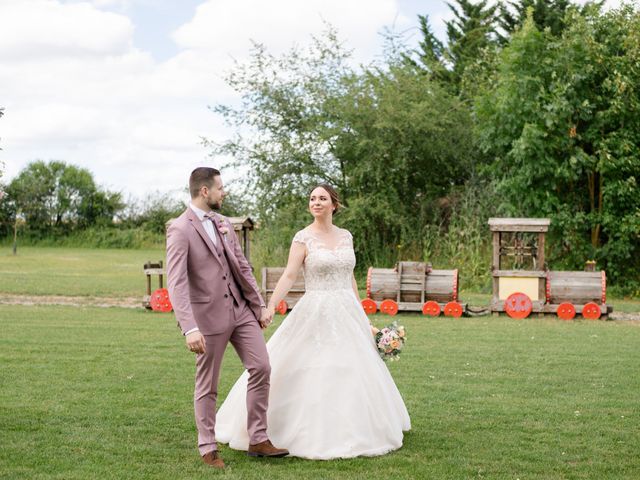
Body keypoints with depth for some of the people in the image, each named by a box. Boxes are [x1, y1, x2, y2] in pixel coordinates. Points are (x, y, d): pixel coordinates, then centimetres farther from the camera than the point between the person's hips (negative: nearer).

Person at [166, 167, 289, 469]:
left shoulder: (222, 223, 8)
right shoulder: (180, 230, -14)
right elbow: (176, 284, -21)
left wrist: (259, 306, 11)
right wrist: (189, 328, -29)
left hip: (241, 309, 7)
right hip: (209, 316, -6)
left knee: (261, 368, 3)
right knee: (207, 386, 5)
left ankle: (258, 440, 13)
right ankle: (207, 448, 20)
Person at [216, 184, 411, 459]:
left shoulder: (346, 236, 9)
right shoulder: (303, 238, -5)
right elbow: (289, 276, -14)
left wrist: (361, 315, 14)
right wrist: (270, 306, -27)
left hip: (347, 313, 5)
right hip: (315, 314, -5)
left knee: (352, 371, 9)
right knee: (311, 373, -4)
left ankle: (350, 432, 23)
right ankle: (312, 434, 9)